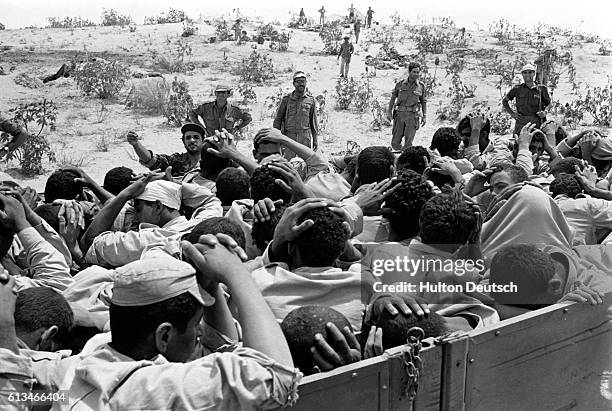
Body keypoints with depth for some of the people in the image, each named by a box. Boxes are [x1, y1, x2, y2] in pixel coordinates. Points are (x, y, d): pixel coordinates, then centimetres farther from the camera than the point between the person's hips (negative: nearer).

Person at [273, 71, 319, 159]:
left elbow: (313, 121, 12)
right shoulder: (286, 99, 5)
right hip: (289, 136, -1)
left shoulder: (311, 100, 7)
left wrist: (315, 139, 10)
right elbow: (278, 119, 9)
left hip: (306, 138, 1)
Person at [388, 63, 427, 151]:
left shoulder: (421, 86, 6)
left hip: (412, 115, -1)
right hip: (400, 114, 1)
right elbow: (393, 98, 11)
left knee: (408, 142, -8)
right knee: (395, 143, 1)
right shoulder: (400, 84, 6)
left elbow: (424, 102, 11)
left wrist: (424, 116, 6)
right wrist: (389, 112, 5)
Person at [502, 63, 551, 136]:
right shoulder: (517, 89, 10)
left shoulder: (541, 89, 10)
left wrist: (545, 112, 0)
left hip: (537, 122, 0)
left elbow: (548, 103, 20)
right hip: (521, 123, 0)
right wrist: (512, 113, 9)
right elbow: (504, 101, 20)